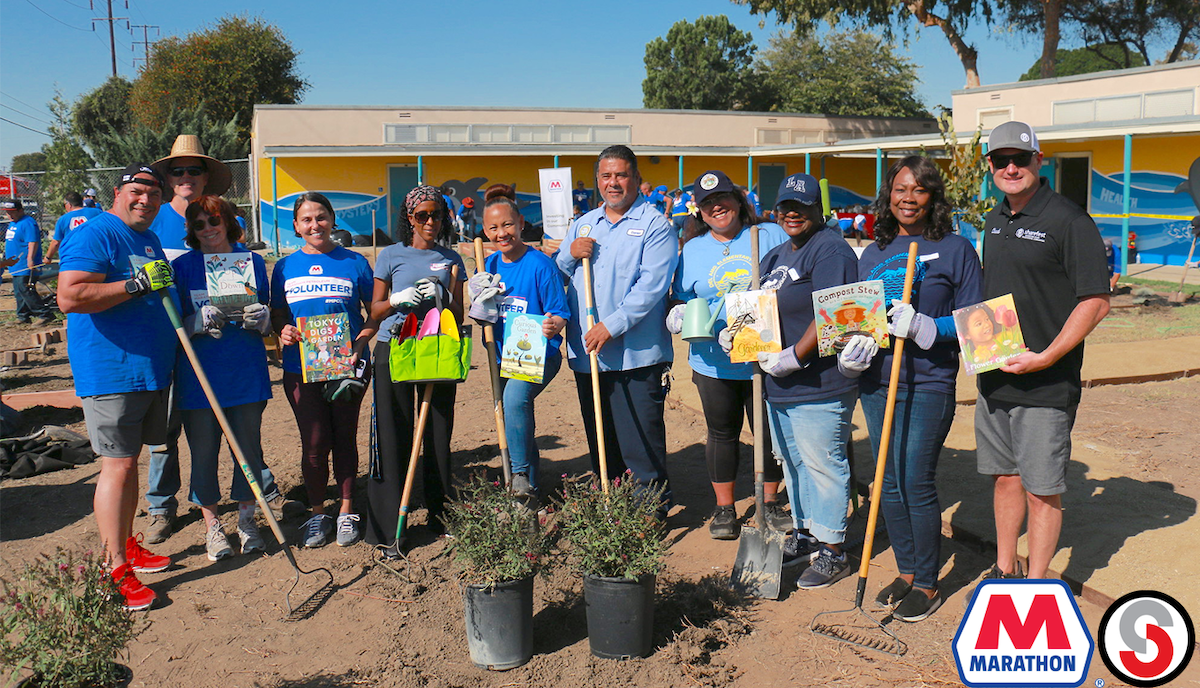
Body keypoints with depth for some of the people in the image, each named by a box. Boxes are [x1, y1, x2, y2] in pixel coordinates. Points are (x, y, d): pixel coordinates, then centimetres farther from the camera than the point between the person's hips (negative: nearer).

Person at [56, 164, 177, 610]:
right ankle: (116, 573, -2)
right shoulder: (94, 235, -11)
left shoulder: (149, 241, 18)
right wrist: (136, 284, -25)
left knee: (130, 460, 16)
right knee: (118, 465, -8)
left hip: (151, 370, 9)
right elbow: (70, 297, -24)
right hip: (111, 371, -9)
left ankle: (126, 545, 28)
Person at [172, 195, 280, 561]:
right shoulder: (182, 266, 4)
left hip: (246, 370, 1)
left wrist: (262, 318, -11)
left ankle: (247, 519, 22)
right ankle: (211, 524, 18)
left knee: (248, 445, 6)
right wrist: (201, 321, -18)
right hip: (199, 372, -1)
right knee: (203, 449, 3)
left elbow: (268, 318, 13)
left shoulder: (252, 261, 9)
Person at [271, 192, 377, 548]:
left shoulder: (354, 263, 2)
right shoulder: (285, 267, 8)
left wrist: (360, 342, -12)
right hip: (301, 368, 1)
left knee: (344, 439, 8)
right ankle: (317, 513, 19)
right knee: (314, 443, 3)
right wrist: (283, 330, -10)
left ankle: (347, 512, 20)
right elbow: (277, 314, 13)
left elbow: (376, 313, 4)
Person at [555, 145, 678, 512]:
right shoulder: (582, 224, 17)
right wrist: (569, 254, -3)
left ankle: (652, 514, 8)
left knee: (641, 442, -4)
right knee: (601, 443, 15)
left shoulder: (654, 225, -3)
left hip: (637, 354, -6)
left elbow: (652, 285, -15)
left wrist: (612, 325, -21)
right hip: (586, 353, 6)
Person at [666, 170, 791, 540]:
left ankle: (770, 502, 27)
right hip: (714, 362, 1)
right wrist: (678, 315, -11)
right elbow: (682, 299, 11)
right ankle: (724, 508, 24)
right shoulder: (692, 250, 8)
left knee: (769, 430, 9)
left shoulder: (771, 236, 2)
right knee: (722, 433, 11)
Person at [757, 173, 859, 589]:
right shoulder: (775, 255, 18)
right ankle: (805, 535, 34)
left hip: (818, 384, -10)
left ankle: (833, 552, 10)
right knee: (792, 461, 18)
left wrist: (794, 356, -22)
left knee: (822, 463, -2)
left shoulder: (830, 250, -12)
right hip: (779, 384, 10)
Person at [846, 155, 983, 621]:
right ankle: (905, 572, 27)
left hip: (928, 385, -5)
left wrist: (923, 326, -18)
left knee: (917, 483, -5)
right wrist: (852, 353, -2)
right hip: (877, 383, 5)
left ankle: (927, 584, 12)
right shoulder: (873, 254, 14)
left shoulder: (955, 249, 0)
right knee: (890, 484, 11)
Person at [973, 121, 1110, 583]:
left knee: (1042, 489, 2)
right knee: (1004, 477, 16)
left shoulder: (1069, 221, -12)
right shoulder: (995, 220, 12)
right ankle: (1004, 571, 30)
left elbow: (1096, 302, -16)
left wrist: (1046, 357, -20)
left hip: (1045, 387, -7)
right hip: (994, 379, 7)